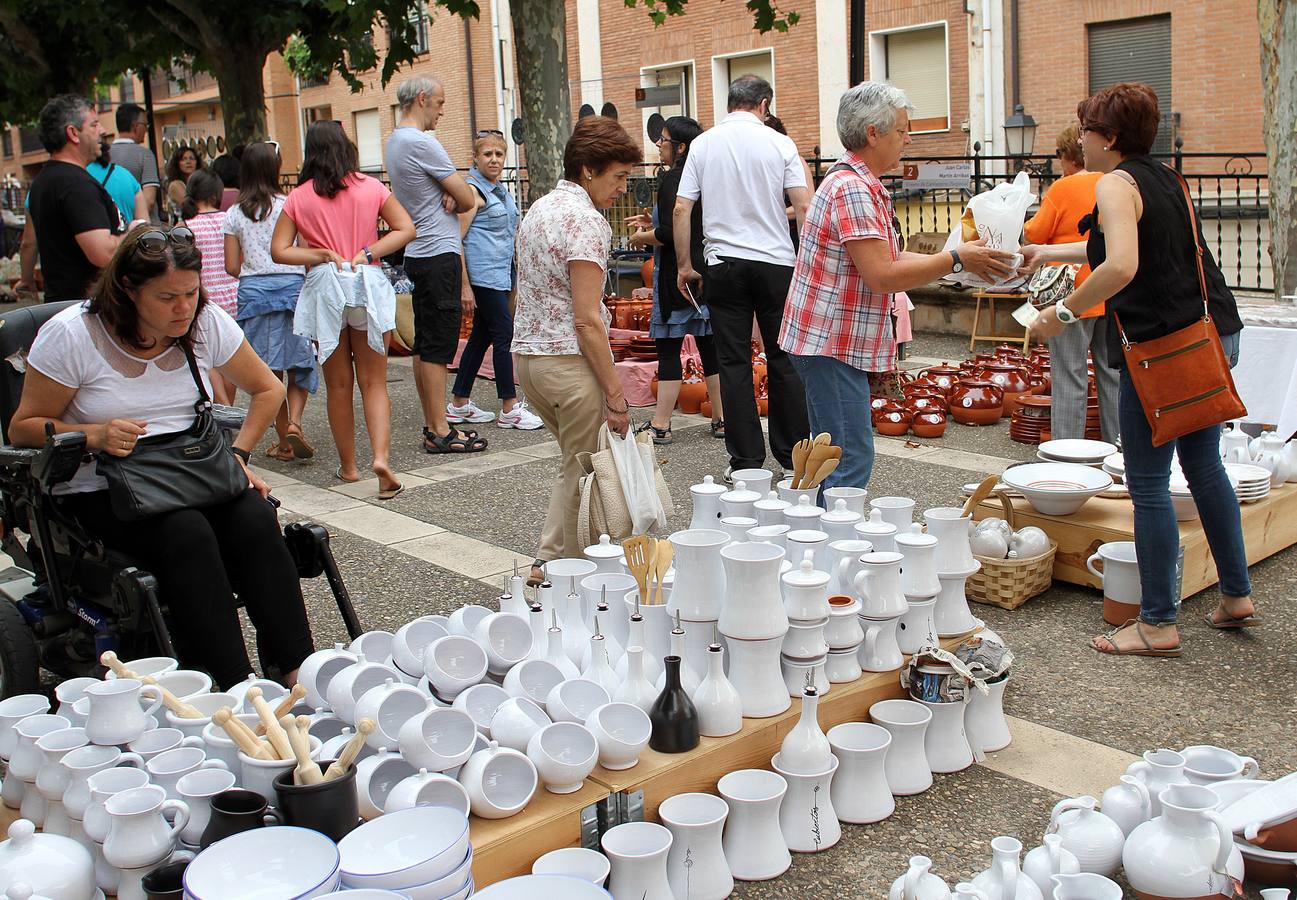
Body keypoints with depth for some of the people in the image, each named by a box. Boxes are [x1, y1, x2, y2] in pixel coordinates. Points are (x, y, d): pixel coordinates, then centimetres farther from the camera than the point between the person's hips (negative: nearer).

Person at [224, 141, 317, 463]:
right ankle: (294, 421, -13)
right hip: (292, 286, -2)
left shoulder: (234, 215, 5)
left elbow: (231, 267, 4)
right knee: (300, 362, 8)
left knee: (269, 369, 8)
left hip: (253, 292, 2)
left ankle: (284, 439, 11)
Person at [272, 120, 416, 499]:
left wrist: (323, 255, -3)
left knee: (338, 385, 11)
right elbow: (406, 229, -2)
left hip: (324, 289, 0)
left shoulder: (299, 197, 1)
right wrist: (367, 253, -6)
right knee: (374, 382, 3)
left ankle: (348, 465, 18)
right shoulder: (371, 187, 2)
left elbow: (279, 250, -3)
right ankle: (381, 455, -16)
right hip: (368, 286, 0)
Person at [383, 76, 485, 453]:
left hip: (419, 255, 10)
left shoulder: (394, 142, 17)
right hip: (439, 256, -10)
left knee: (425, 345, 11)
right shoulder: (421, 143, -15)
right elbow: (467, 200, -11)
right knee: (438, 347, -7)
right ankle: (440, 432, -4)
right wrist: (453, 199, 10)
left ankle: (432, 426, 17)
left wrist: (447, 196, -4)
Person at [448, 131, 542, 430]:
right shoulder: (472, 190, -10)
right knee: (504, 334, -8)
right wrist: (464, 285, -20)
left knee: (482, 336, 12)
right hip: (483, 274, -9)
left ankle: (459, 403, 20)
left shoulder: (500, 189, 17)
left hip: (500, 274, 9)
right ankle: (509, 409, -3)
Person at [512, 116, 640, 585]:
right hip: (568, 361, -9)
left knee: (575, 465, 20)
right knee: (584, 473, 2)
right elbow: (587, 319, -19)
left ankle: (549, 561, 21)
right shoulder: (585, 219, -15)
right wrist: (616, 394, -17)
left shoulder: (539, 209, 14)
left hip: (526, 353, 9)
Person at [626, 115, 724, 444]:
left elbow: (670, 234, -21)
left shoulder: (671, 180, -13)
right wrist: (653, 223, 21)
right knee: (710, 346, 11)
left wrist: (642, 237, -2)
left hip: (677, 275, -8)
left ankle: (660, 425, 0)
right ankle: (721, 420, 16)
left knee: (669, 348, -3)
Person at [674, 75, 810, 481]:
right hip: (776, 262, -1)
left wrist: (684, 265, 10)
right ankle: (793, 453, 13)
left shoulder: (703, 144, 4)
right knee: (784, 360, 7)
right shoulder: (778, 143, -1)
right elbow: (804, 207, -6)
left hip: (724, 265, 1)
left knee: (734, 363, 4)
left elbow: (680, 210, 1)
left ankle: (746, 460, 6)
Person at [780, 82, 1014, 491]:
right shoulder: (852, 189, -18)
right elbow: (882, 276, -23)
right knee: (850, 460, -9)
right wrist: (954, 259, -15)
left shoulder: (860, 185, 17)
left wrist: (958, 258, 10)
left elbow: (889, 259, 17)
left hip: (832, 342, 11)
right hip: (831, 342, -11)